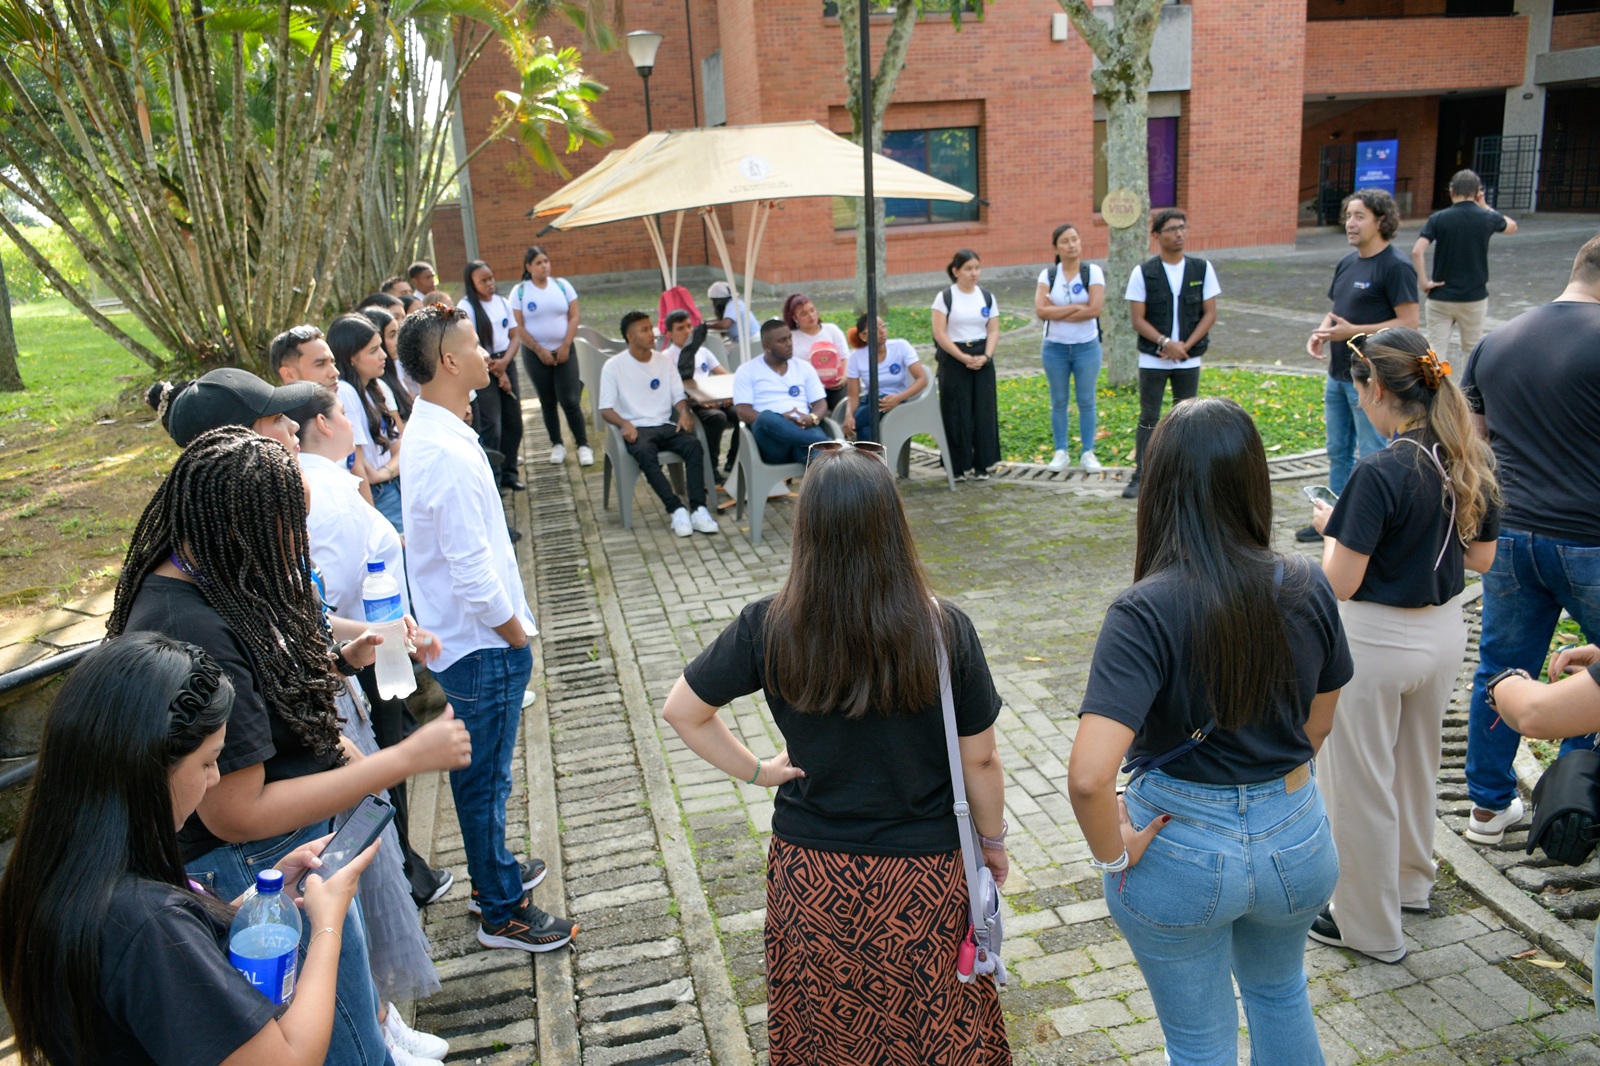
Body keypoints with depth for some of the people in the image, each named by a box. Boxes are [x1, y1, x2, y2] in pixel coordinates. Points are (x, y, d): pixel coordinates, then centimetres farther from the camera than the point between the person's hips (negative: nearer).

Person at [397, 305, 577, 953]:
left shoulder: (428, 433, 6)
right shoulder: (448, 454, -27)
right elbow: (471, 568, -27)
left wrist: (509, 623, 15)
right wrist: (514, 630, -12)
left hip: (463, 637, 10)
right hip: (483, 644, -10)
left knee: (480, 772, 24)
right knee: (485, 778, 6)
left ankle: (494, 872, 43)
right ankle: (501, 912, 23)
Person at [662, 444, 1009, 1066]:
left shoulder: (769, 630, -17)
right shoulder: (945, 630, -19)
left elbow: (680, 711, -6)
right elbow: (979, 760, -9)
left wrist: (754, 770, 5)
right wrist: (993, 842, 7)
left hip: (811, 874, 1)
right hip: (923, 875, -1)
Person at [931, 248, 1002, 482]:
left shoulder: (987, 296, 7)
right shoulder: (945, 297, -4)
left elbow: (994, 330, 6)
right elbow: (939, 334, -9)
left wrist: (986, 356, -10)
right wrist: (963, 357, -15)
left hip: (982, 360, 4)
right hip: (953, 360, -3)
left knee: (984, 412, 3)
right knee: (957, 414, -2)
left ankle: (981, 465, 12)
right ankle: (957, 466, 7)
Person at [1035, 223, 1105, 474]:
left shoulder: (1093, 272, -3)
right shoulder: (1048, 274, 0)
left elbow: (1094, 309, -15)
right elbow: (1040, 310, -12)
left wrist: (1056, 311, -13)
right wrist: (1076, 307, -15)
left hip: (1086, 346, -1)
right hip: (1055, 347, 1)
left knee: (1086, 401, 3)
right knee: (1059, 402, 7)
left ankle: (1088, 453, 11)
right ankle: (1060, 452, 15)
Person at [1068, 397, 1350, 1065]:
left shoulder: (1146, 612, -25)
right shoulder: (1307, 588, -10)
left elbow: (1089, 776, -35)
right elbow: (1318, 725, 6)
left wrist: (1113, 856, -17)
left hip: (1181, 851, -4)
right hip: (1297, 839, 4)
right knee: (1279, 991, 35)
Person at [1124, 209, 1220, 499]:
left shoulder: (1202, 269, 1)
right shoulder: (1143, 272, -4)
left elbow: (1210, 314, 1)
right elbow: (1138, 319, -7)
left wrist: (1185, 346, -11)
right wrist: (1166, 343, -18)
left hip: (1189, 359, 2)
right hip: (1152, 359, -2)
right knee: (1149, 418, 2)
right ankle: (1140, 476, 8)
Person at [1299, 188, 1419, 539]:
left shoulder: (1395, 266, -14)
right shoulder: (1347, 264, 12)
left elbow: (1409, 323, -17)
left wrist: (1352, 331, -21)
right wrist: (1322, 332, 0)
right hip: (1337, 375, 9)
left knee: (1372, 457, 0)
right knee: (1338, 452, 17)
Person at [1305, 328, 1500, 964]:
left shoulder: (1381, 474, -26)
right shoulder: (1472, 462, -3)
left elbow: (1341, 582, -22)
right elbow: (1480, 557, 8)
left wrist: (1331, 529, -5)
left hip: (1377, 642, -8)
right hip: (1445, 631, 8)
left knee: (1360, 784, 10)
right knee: (1417, 764, 27)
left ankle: (1369, 927, 24)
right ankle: (1410, 881, 48)